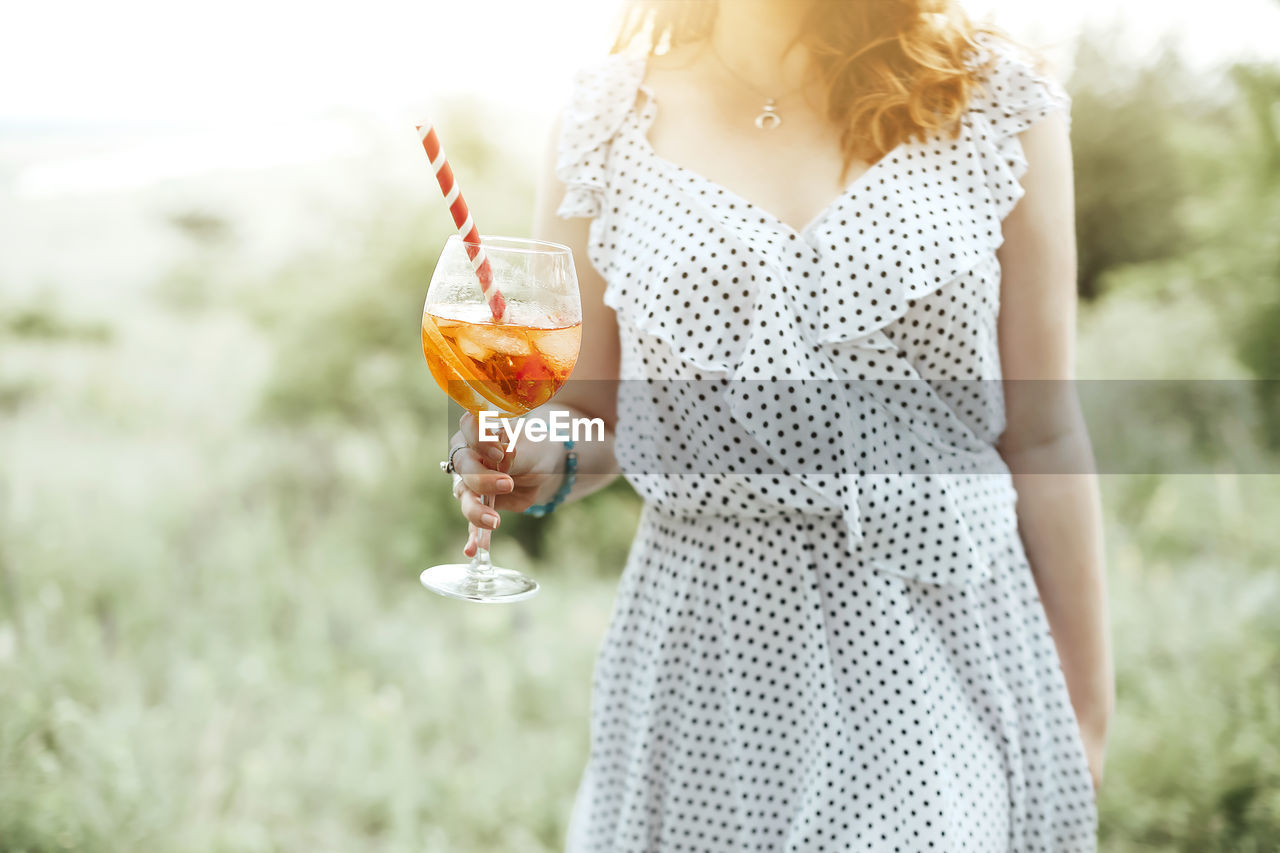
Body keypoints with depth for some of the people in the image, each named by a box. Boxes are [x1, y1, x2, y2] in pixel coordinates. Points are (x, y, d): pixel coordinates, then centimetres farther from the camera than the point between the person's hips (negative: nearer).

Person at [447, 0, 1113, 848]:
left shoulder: (996, 101, -2)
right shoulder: (611, 117, 1)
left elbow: (1040, 434, 1)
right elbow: (583, 415, 10)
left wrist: (1087, 708, 5)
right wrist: (532, 466, -14)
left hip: (947, 640, -1)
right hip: (705, 655, 1)